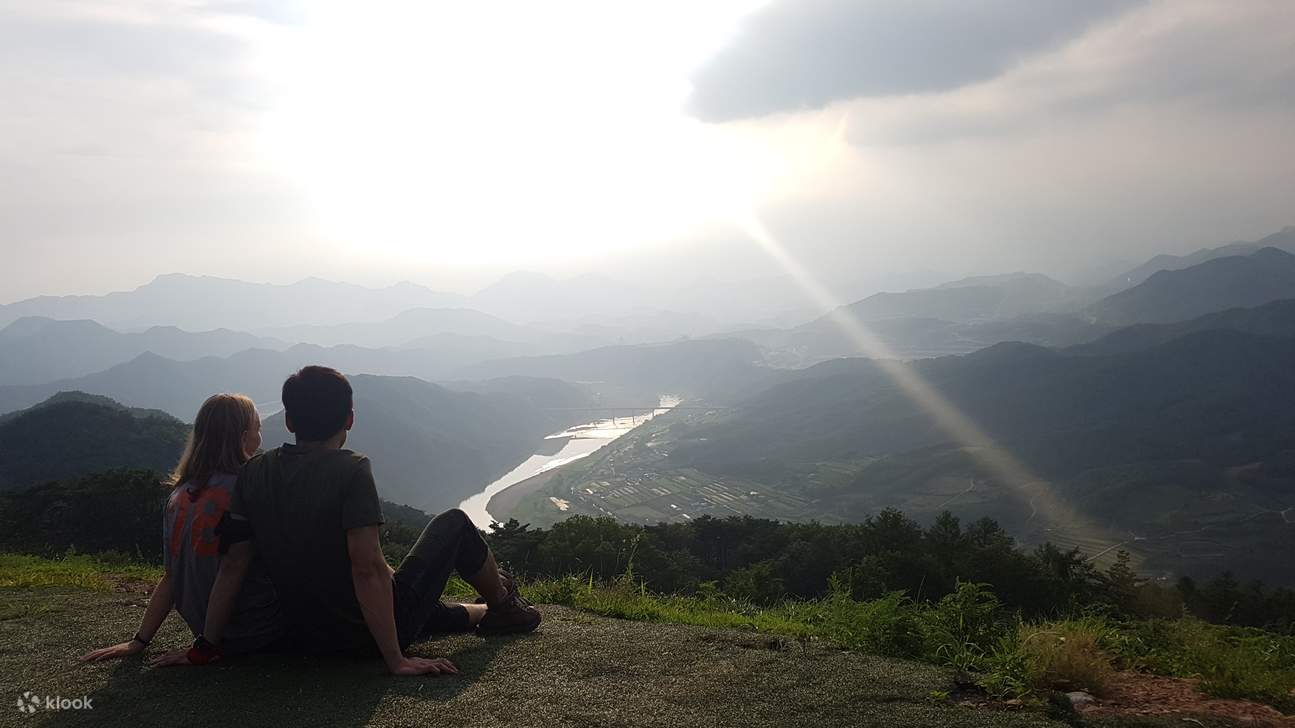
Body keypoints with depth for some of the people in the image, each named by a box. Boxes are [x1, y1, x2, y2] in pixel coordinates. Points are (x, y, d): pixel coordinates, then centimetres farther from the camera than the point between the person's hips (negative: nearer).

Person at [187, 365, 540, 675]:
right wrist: (396, 660, -24)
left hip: (307, 637, 6)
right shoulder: (351, 470, -23)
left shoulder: (254, 473, -5)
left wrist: (207, 646, 1)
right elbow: (367, 567, -28)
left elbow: (232, 564, -5)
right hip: (370, 634, -6)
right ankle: (504, 606, 37)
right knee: (455, 523, 15)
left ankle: (481, 614, 58)